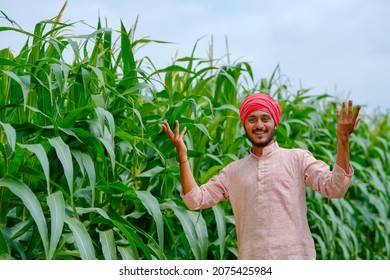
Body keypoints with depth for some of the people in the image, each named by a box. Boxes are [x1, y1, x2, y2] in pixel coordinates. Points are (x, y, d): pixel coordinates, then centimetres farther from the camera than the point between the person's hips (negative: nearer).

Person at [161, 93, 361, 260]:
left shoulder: (298, 158, 5)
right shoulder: (233, 171, 15)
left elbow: (334, 188, -6)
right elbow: (196, 200, 10)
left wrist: (342, 140, -16)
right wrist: (182, 155, 3)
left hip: (295, 259, -3)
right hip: (251, 263, 3)